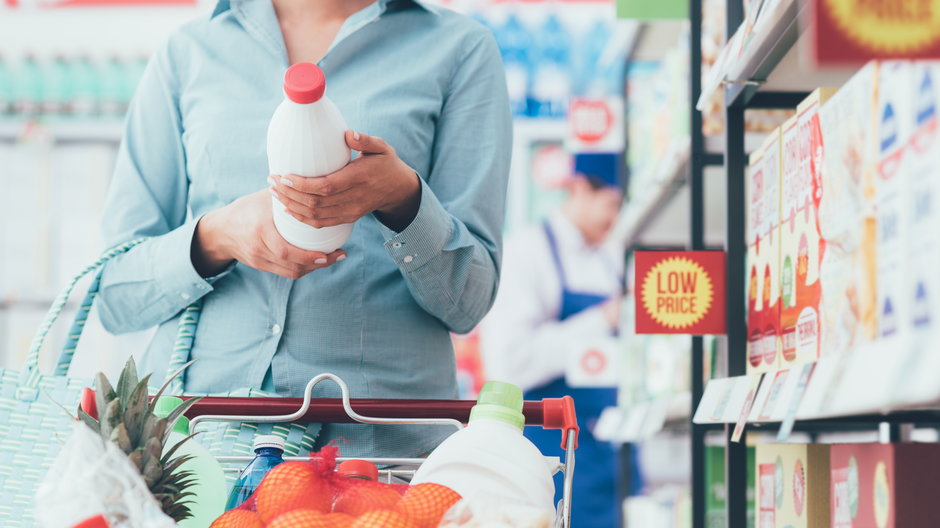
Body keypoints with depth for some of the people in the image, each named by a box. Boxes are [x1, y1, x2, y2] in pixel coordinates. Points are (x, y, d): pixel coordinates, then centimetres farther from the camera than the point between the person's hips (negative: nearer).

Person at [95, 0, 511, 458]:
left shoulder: (460, 50, 8)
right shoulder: (186, 54, 12)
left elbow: (467, 300, 3)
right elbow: (115, 296, 9)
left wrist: (402, 198, -16)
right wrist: (217, 236, -10)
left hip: (379, 438, -1)